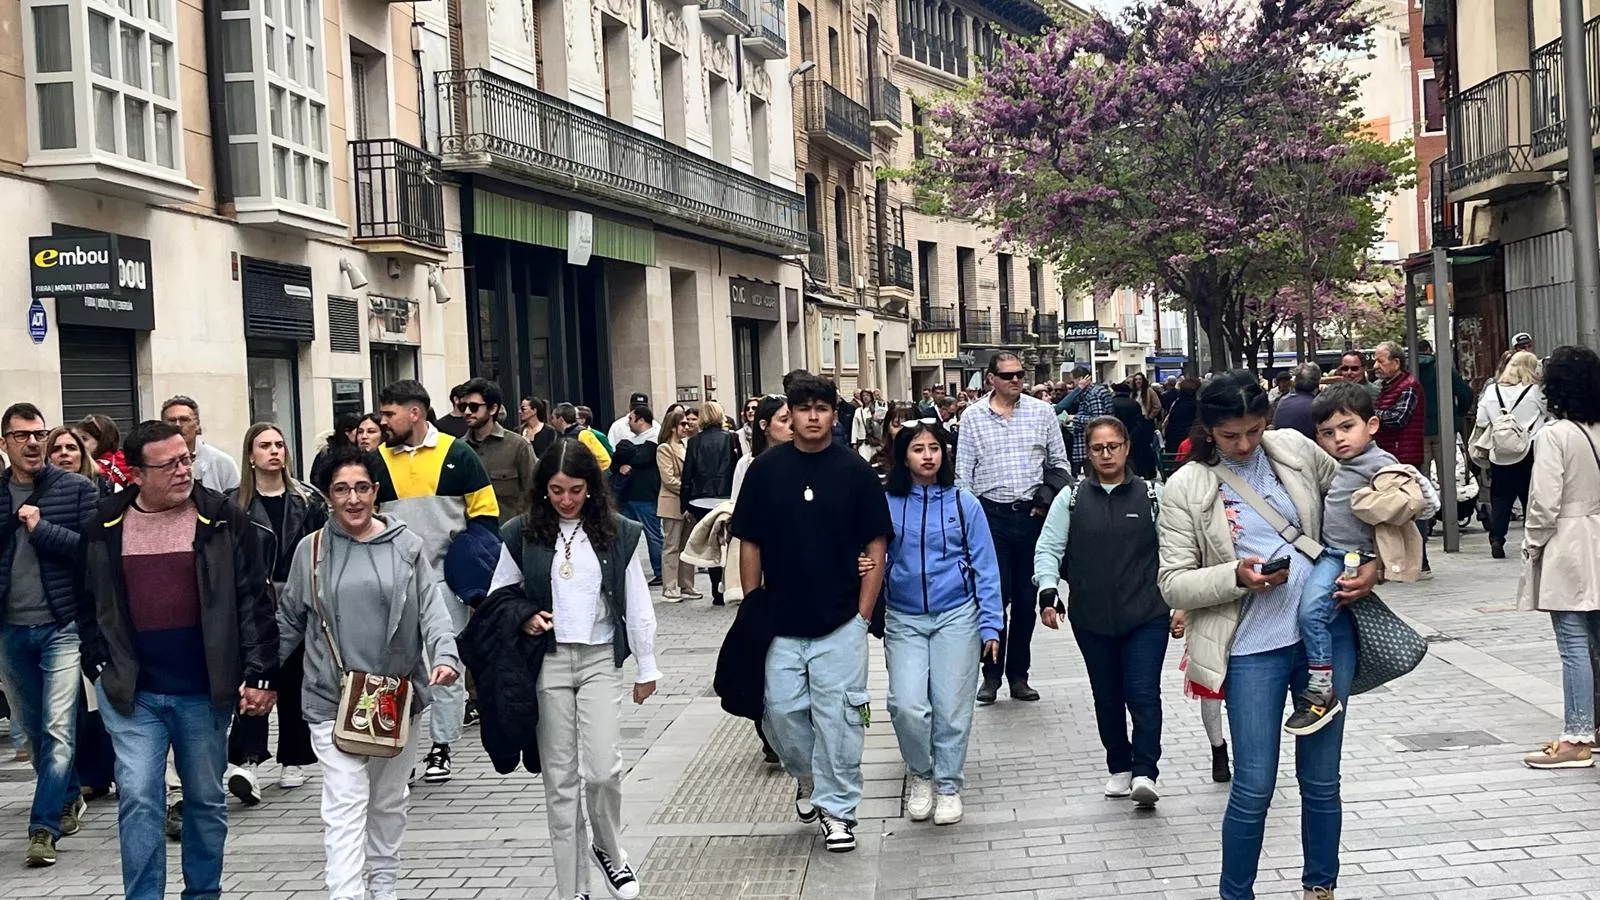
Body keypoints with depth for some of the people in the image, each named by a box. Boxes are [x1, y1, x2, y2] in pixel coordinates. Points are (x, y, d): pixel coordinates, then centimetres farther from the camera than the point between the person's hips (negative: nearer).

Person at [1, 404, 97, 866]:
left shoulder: (76, 488, -2)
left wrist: (41, 528, -16)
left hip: (62, 625, -4)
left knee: (58, 730, -9)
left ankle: (44, 827, -6)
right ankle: (68, 799, 35)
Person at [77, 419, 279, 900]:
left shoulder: (224, 521, -4)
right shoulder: (104, 527, 2)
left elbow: (255, 603, -4)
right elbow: (88, 604, 12)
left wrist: (260, 674, -9)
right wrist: (99, 667, 3)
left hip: (206, 691, 0)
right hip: (131, 693, 0)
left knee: (207, 801, 12)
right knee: (138, 800, -4)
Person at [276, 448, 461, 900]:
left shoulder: (406, 545, 0)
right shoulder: (311, 549, 1)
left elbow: (432, 607, -5)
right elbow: (289, 621, 10)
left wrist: (444, 655, -22)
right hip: (332, 697, -2)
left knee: (389, 799, 17)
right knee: (345, 803, -11)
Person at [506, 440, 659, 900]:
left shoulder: (617, 533, 0)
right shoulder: (522, 534, 0)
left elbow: (636, 605, 5)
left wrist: (646, 668, 7)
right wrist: (522, 618, -12)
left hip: (599, 659, 0)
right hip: (547, 662, 0)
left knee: (603, 770, -11)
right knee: (560, 778, 3)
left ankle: (608, 847, 21)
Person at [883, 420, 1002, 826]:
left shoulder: (963, 503, 0)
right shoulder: (887, 504, 0)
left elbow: (984, 565, 2)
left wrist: (990, 624, -2)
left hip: (956, 615, 0)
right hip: (904, 619, 0)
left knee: (951, 708, 2)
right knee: (907, 705, -11)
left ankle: (948, 785, 21)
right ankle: (920, 774, 16)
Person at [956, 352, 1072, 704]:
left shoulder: (1042, 412, 5)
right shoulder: (973, 417, 2)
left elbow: (1059, 462, 11)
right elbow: (963, 473, 4)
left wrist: (1047, 496, -3)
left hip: (1032, 515, 2)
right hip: (991, 516, -2)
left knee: (1026, 599, 8)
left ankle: (1018, 675, 18)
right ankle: (991, 674, 10)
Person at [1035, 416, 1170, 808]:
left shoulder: (1151, 496, 1)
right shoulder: (1071, 498, 3)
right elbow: (1049, 548, 2)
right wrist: (1048, 592, -12)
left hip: (1146, 615, -2)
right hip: (1092, 620, 2)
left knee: (1143, 695, -10)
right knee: (1107, 697, 12)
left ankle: (1145, 772, -6)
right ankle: (1120, 768, 26)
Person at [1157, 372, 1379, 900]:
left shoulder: (1295, 450, 3)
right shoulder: (1186, 489, -4)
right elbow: (1173, 584, -5)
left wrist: (1373, 563, 0)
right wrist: (1236, 576, -20)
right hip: (1253, 646, -3)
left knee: (1322, 779, 12)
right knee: (1253, 787, -1)